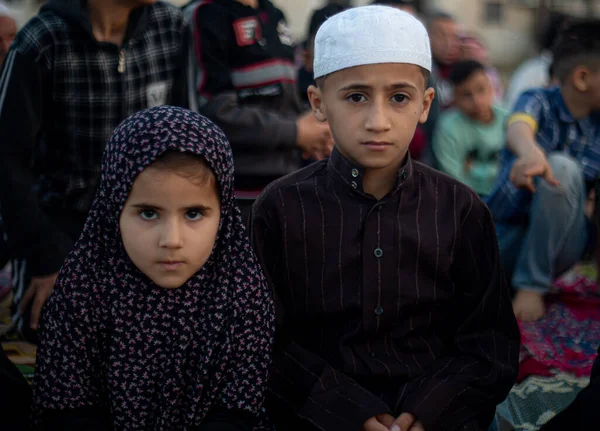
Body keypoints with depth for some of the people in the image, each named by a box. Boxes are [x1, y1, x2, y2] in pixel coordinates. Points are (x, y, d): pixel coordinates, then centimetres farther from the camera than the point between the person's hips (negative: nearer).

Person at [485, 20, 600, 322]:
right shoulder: (539, 101, -10)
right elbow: (518, 129, -36)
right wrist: (530, 152, -62)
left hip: (560, 240, 1)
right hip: (506, 229, -1)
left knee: (561, 167, -29)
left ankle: (533, 284, -21)